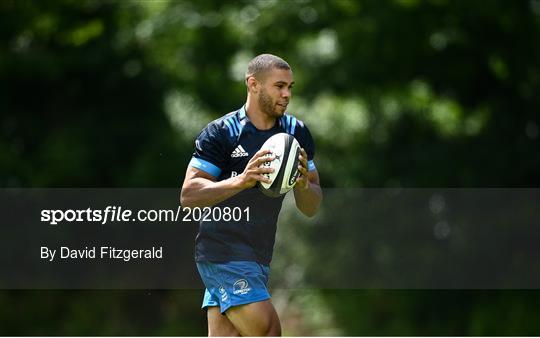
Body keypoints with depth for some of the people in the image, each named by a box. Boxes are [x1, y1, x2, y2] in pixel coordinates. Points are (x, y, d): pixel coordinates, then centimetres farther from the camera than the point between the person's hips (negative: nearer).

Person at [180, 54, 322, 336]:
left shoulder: (296, 133, 9)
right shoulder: (220, 133, -8)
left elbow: (311, 208, 11)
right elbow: (188, 195, -15)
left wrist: (302, 183, -13)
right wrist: (240, 181, -28)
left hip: (258, 259, 6)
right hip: (223, 254, -6)